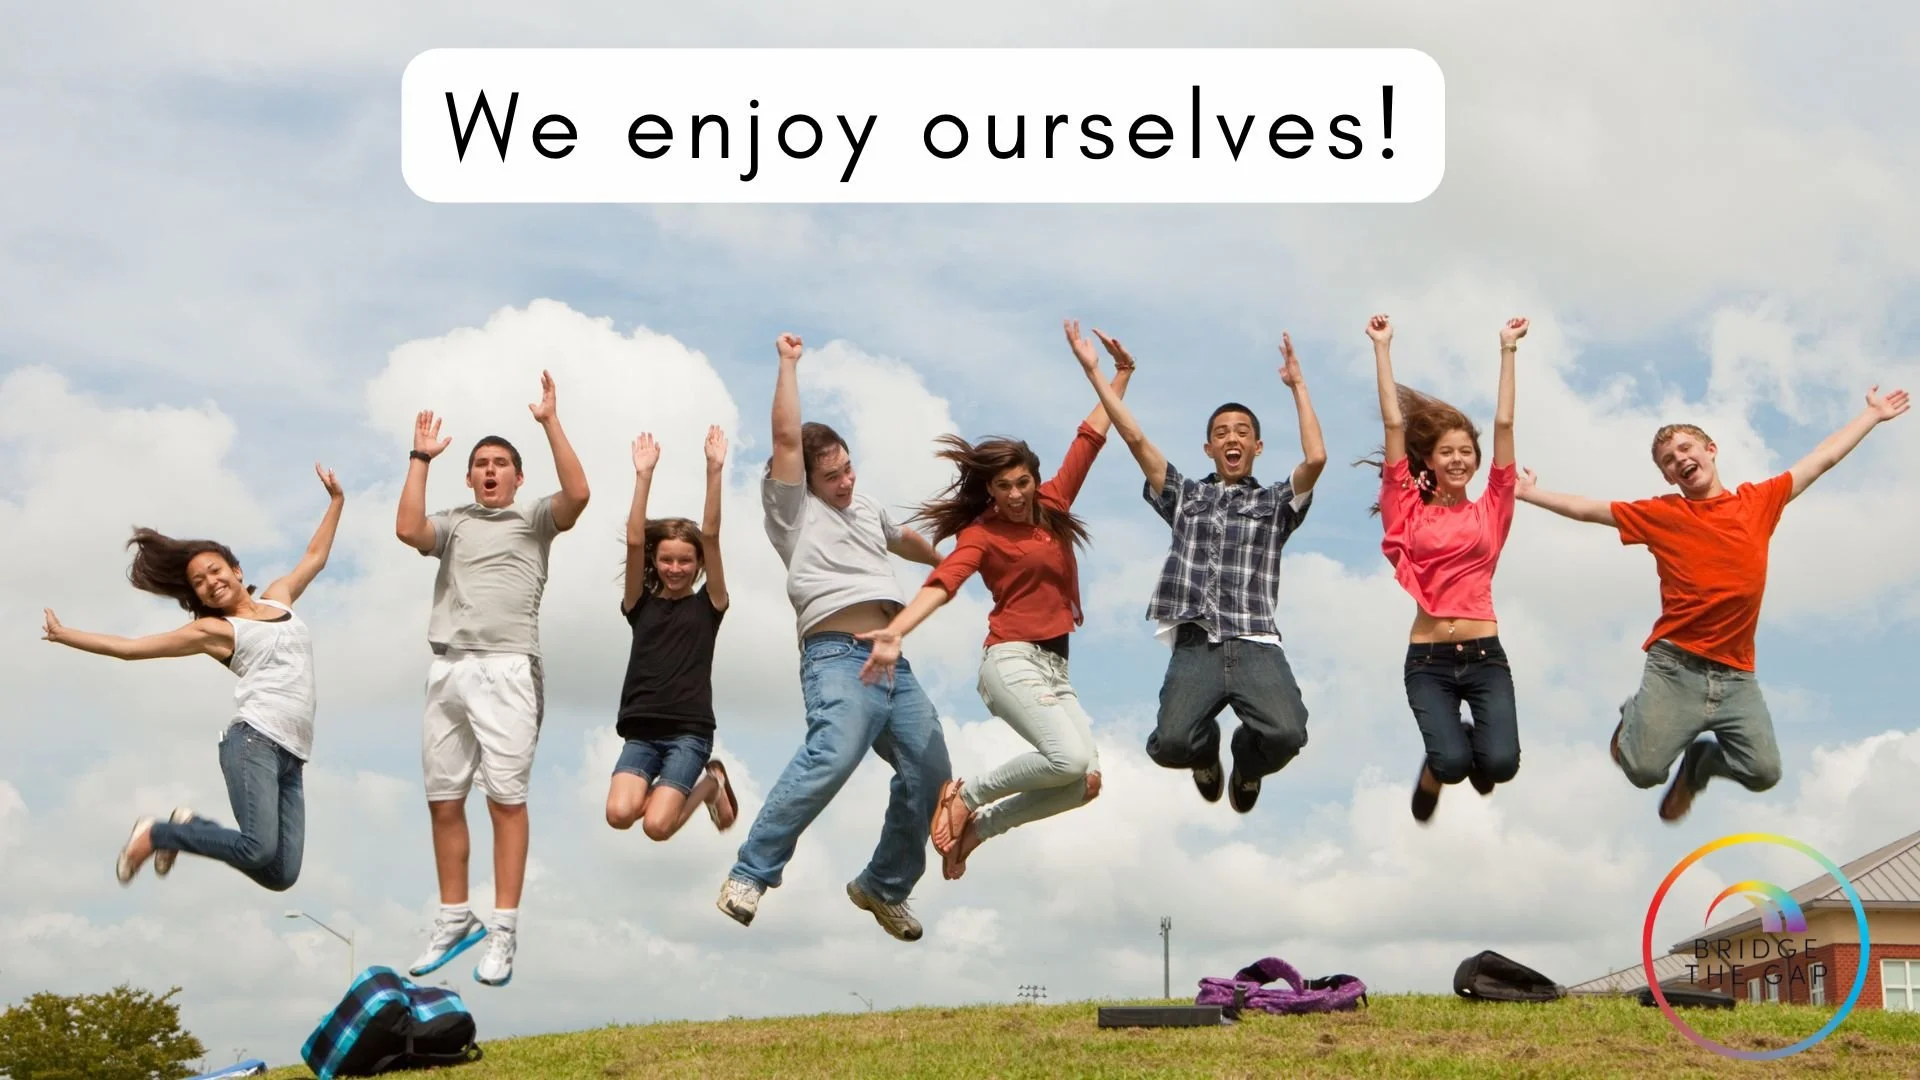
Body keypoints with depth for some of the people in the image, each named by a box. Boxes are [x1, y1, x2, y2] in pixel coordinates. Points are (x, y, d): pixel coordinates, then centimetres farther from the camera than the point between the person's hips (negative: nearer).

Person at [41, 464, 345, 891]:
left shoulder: (278, 597, 22)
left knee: (281, 876, -5)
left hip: (291, 755, 5)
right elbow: (131, 647, 8)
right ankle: (155, 834, -2)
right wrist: (63, 634, 6)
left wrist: (336, 500, 35)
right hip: (254, 741, -5)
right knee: (258, 850, -26)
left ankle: (190, 825, 18)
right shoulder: (214, 630, 8)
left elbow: (315, 556, 35)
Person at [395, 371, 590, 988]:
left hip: (507, 669, -3)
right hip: (448, 670, 3)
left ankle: (503, 931, -6)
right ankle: (454, 919, 16)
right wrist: (421, 457, 3)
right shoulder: (453, 524, 19)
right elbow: (407, 529, -2)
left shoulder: (535, 520, 14)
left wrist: (550, 422, -6)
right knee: (444, 801, 5)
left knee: (506, 797, -7)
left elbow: (578, 494, -6)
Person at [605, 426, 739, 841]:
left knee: (656, 826, -20)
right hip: (641, 730, 2)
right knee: (619, 814, -23)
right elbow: (634, 541, -2)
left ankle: (708, 784, 13)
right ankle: (664, 786, 12)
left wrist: (714, 470, -13)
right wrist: (644, 475, -9)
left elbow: (711, 535, -5)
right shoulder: (640, 604, 9)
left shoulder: (708, 605, 5)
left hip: (689, 731, -2)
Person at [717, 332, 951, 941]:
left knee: (929, 772, -1)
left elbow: (906, 540, 49)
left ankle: (884, 887, 17)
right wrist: (789, 363, 0)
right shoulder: (793, 508, 8)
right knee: (834, 755, -32)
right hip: (838, 656, -8)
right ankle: (751, 874, -27)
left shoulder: (866, 508, 29)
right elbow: (786, 437, -4)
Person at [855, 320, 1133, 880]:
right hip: (1012, 662, -7)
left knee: (1086, 782, -8)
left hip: (1055, 668, 7)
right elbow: (940, 584, -22)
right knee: (1070, 759, -26)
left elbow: (1090, 438, 16)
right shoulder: (981, 535, -6)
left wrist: (1120, 374, 16)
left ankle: (977, 825, 7)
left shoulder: (1052, 504, 10)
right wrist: (895, 632, -38)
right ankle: (965, 796, -4)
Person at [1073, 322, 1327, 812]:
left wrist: (1298, 383, 5)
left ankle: (1247, 766, 12)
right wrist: (1094, 370, 13)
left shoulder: (1275, 502, 18)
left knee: (1286, 734, -28)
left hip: (1256, 646, 0)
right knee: (1171, 744, -25)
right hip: (1195, 648, 1)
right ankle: (1207, 752, 16)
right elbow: (1135, 440, 15)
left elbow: (1316, 458, 0)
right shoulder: (1185, 497, 22)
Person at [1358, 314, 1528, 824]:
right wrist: (1382, 347, 3)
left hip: (1484, 655, 1)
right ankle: (1434, 770, 18)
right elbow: (1394, 424, 3)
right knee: (1452, 762, -21)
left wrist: (1508, 349, 5)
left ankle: (1473, 747, 20)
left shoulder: (1490, 510, 8)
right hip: (1428, 660, -1)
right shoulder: (1411, 511, 5)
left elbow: (1504, 425, 6)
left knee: (1500, 763, -18)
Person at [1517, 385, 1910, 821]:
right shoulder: (1662, 514, 4)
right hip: (1675, 667, -2)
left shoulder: (1759, 501, 10)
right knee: (1645, 770, -10)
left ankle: (1700, 759, 26)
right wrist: (1528, 494, 12)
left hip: (1736, 674, 2)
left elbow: (1824, 458, 19)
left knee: (1764, 772, -7)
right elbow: (1586, 509, 11)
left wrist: (1874, 414, 26)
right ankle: (1634, 718, 26)